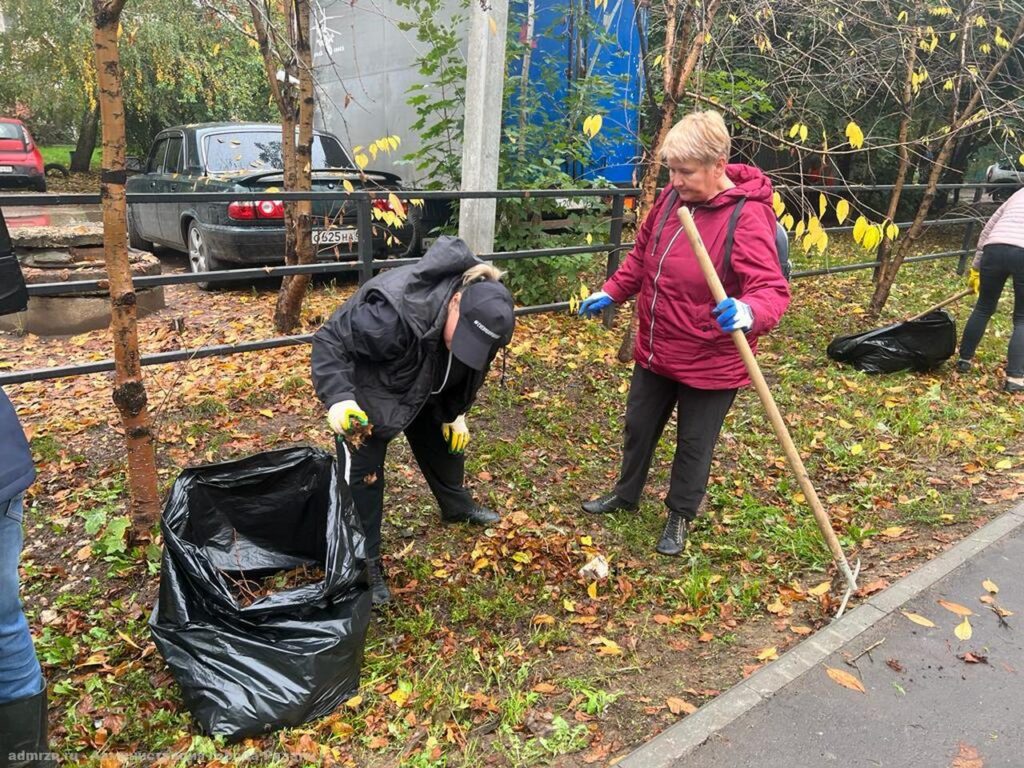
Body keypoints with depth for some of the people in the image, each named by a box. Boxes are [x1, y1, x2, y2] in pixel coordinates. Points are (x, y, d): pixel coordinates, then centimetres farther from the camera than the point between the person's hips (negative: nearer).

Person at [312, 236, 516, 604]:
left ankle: (457, 506, 49)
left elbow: (466, 371, 1)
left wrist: (456, 413, 4)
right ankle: (366, 562, 12)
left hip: (422, 389, 7)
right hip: (368, 391, -6)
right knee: (365, 473, -4)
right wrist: (338, 399, -45)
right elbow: (329, 341, -34)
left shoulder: (478, 315, -22)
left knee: (443, 443, 21)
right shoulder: (392, 314, -46)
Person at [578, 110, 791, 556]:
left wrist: (748, 313, -52)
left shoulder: (748, 218, -24)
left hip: (710, 363, -6)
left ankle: (681, 516, 36)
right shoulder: (671, 198, -2)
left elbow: (772, 288, -31)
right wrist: (611, 293, 10)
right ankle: (626, 494, 46)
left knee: (694, 444, 13)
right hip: (654, 350, 7)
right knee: (639, 426, 22)